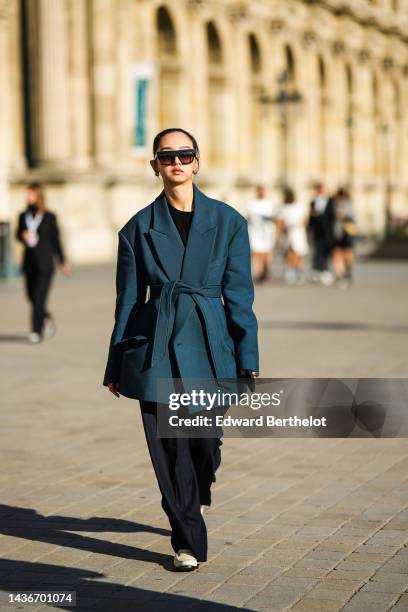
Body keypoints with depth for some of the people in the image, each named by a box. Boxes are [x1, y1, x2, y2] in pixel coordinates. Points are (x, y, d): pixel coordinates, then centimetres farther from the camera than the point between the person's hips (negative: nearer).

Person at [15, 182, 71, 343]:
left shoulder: (49, 217, -2)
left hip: (45, 263, -4)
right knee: (31, 296, 10)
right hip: (29, 262, 4)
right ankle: (47, 318, 37)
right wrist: (23, 236, -10)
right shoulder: (23, 216, 6)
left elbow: (55, 239, 5)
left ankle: (36, 331, -7)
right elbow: (18, 234, 15)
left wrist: (63, 261, 10)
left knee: (39, 298, -11)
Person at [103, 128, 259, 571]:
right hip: (156, 349, 0)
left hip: (209, 345, 0)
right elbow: (128, 300, 7)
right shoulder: (139, 228, 2)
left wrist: (248, 359, -1)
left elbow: (239, 294, 3)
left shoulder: (228, 222, 2)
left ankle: (198, 494, 40)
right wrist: (116, 366, 7)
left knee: (204, 440, 4)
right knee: (168, 446, -2)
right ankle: (188, 542, 12)